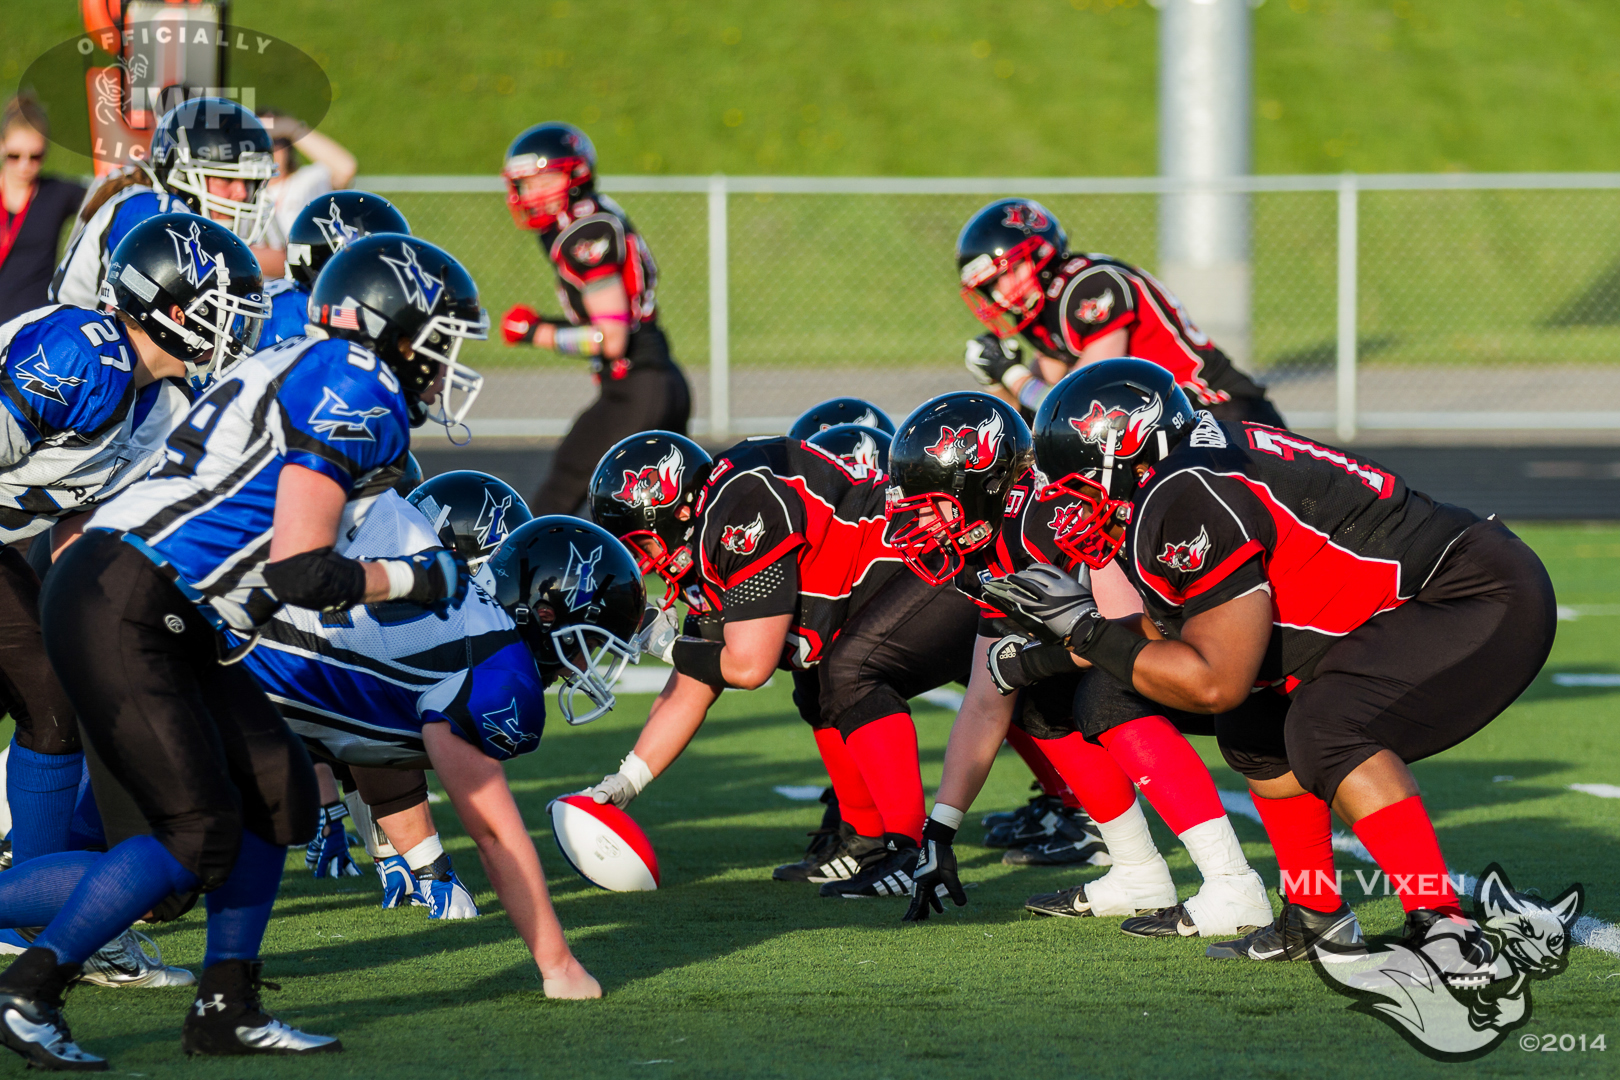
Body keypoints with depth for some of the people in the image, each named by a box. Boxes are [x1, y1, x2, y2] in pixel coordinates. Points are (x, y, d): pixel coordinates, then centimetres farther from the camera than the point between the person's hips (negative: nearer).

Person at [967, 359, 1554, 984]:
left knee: (1327, 730, -28)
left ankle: (1447, 934, -30)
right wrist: (1051, 647, 14)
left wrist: (1084, 629, -13)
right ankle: (1317, 924, 21)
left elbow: (1214, 683, -20)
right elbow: (1174, 640, 21)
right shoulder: (1188, 476, 10)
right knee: (1257, 729, 14)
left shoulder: (1192, 502, -21)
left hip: (1488, 603, -11)